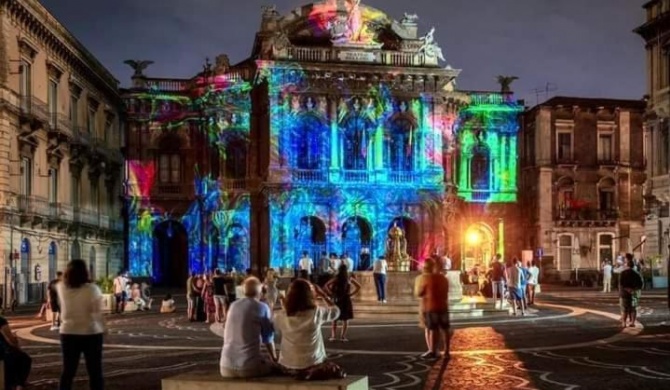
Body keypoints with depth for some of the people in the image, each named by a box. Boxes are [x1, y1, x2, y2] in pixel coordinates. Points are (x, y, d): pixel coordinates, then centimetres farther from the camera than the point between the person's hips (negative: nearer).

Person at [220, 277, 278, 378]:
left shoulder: (233, 306, 12)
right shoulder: (262, 308, -2)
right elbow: (268, 338, 4)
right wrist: (275, 359, 21)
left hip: (226, 367, 5)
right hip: (249, 367, -5)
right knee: (273, 365, 22)